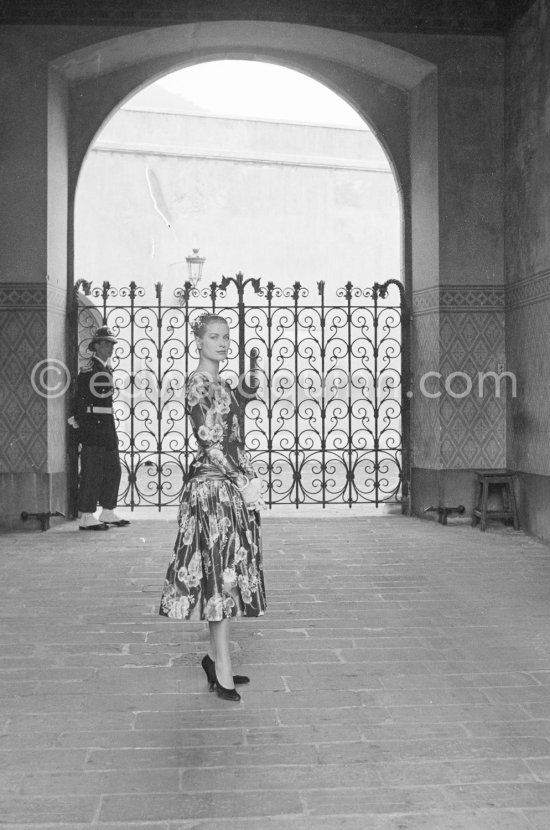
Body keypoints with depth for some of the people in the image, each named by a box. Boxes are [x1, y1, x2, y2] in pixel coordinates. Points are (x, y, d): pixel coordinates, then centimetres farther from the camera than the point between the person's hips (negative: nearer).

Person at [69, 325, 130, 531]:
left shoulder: (106, 369, 17)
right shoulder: (89, 370, -11)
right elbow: (79, 399, -14)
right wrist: (81, 424, -16)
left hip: (107, 427, 10)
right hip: (93, 428, -9)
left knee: (113, 470, 13)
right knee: (92, 473, -6)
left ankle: (108, 512, 22)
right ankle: (86, 517, 0)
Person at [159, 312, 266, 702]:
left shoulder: (221, 384, 16)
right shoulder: (197, 385, -11)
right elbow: (212, 443, -17)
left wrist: (249, 480, 8)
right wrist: (245, 482, -15)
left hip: (232, 485, 9)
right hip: (214, 487, -9)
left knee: (227, 574, 11)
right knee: (222, 575, -6)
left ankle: (217, 656, 21)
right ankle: (222, 670, 1)